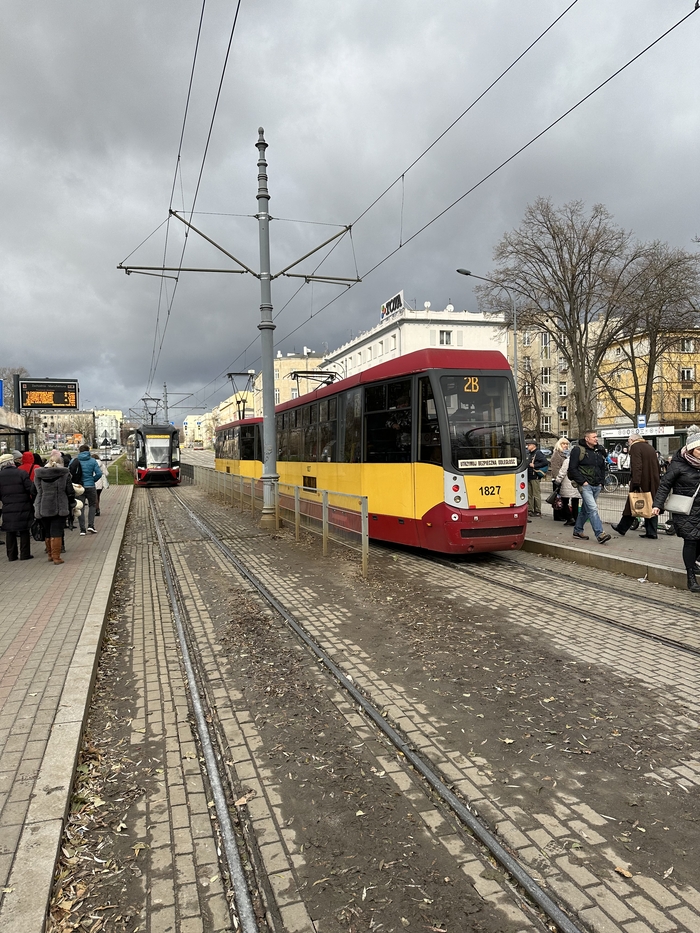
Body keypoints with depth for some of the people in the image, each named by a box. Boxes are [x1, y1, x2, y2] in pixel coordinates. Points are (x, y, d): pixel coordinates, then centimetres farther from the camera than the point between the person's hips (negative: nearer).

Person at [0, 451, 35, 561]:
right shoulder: (21, 473, -9)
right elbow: (31, 488, -13)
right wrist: (33, 498, 3)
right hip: (23, 508, -3)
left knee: (10, 532, 11)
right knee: (24, 531, 6)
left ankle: (11, 555, 15)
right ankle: (25, 554, 8)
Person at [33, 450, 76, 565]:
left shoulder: (38, 474, 1)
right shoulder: (65, 474, -6)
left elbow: (36, 491, 7)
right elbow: (70, 492, -3)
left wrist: (37, 507, 18)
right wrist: (71, 506, 8)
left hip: (43, 508, 3)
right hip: (60, 508, -3)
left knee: (47, 533, 15)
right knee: (56, 533, -1)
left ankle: (50, 554, 26)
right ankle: (56, 557, -1)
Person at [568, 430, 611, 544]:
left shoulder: (599, 451, 14)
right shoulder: (578, 450, -7)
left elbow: (603, 468, 24)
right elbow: (572, 468, -10)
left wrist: (601, 482, 12)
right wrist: (582, 481, -15)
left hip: (596, 486, 7)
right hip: (585, 485, -7)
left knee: (586, 509, 13)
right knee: (592, 509, -16)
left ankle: (577, 531, 25)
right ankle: (600, 534, -21)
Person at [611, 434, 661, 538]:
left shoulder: (635, 447, -9)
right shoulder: (650, 447, 17)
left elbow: (637, 466, -20)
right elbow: (657, 465, 19)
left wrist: (636, 484, -24)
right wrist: (657, 481, 21)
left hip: (642, 483, -7)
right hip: (653, 483, 7)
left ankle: (622, 528, 14)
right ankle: (652, 532, 9)